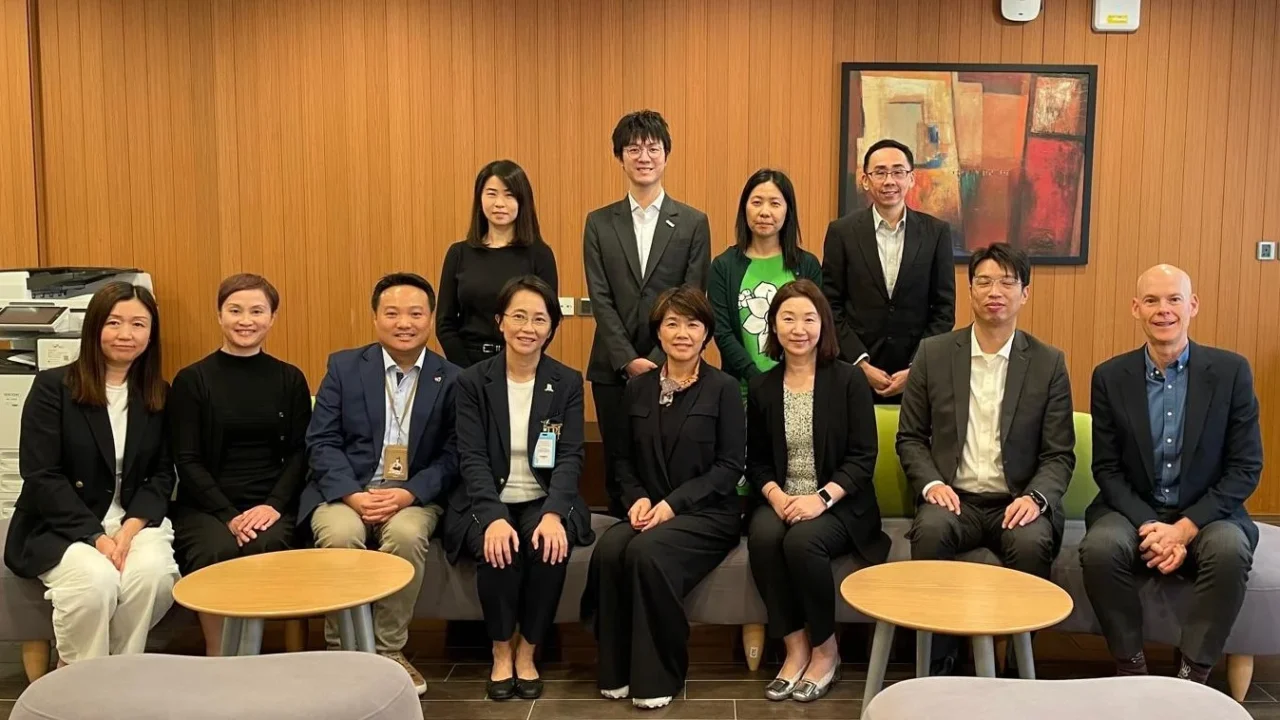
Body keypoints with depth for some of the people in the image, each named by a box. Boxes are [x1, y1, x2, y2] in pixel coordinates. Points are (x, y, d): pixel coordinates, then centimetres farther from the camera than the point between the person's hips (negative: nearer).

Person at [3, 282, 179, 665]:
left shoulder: (159, 395, 7)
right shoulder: (52, 386, -4)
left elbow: (162, 474, 5)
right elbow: (41, 476, -10)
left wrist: (132, 526, -15)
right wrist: (97, 536, -19)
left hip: (135, 520, 3)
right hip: (59, 526, -3)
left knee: (154, 573, -29)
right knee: (97, 580, -32)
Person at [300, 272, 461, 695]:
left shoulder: (452, 380, 4)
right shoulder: (344, 366, 6)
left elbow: (453, 455, -2)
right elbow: (321, 441, 0)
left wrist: (408, 493, -18)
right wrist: (353, 495, -16)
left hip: (414, 497, 0)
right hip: (346, 491, 1)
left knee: (407, 534, -32)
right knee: (339, 535, -31)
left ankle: (389, 652, -11)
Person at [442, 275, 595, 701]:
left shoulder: (568, 383, 2)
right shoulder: (472, 382, -1)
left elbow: (571, 457, -7)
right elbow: (472, 458, -10)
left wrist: (553, 514, -26)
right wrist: (494, 518, -27)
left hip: (545, 502, 1)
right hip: (488, 504, -1)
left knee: (551, 547, -30)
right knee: (500, 550, -31)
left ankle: (527, 652, -7)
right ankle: (501, 652, -6)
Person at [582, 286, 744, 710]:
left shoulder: (723, 389, 0)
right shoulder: (638, 388, 12)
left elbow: (730, 465, -6)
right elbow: (625, 459, 14)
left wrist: (674, 504, -16)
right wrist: (637, 498, -7)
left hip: (706, 513, -3)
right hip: (649, 511, 4)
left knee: (648, 551, -32)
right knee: (609, 549, -28)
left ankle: (657, 675, -15)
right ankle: (616, 669, -12)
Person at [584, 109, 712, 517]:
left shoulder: (693, 223, 4)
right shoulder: (599, 223, 7)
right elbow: (600, 299, 0)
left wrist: (658, 360, -11)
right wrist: (628, 360, -10)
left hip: (671, 368, -1)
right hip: (614, 368, 1)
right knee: (618, 466, 8)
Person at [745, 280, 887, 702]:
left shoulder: (848, 380, -3)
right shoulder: (762, 387, 6)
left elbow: (863, 457, -7)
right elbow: (757, 461, 9)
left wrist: (822, 498, -20)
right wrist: (775, 496, -12)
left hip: (839, 503, -3)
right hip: (782, 500, 3)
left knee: (803, 541, -32)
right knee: (763, 537, -29)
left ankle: (825, 650, -6)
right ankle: (795, 647, -11)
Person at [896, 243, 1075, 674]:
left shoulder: (1049, 364, 5)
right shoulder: (934, 354, 6)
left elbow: (1060, 454, 4)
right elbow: (910, 437, 9)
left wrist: (1035, 497, -16)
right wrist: (931, 484, -9)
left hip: (1018, 503, 0)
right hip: (954, 497, 1)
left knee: (1032, 543, -33)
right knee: (931, 531, -32)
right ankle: (939, 665, -17)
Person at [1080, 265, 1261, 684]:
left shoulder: (1231, 371, -2)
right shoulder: (1110, 377, 1)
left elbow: (1246, 469, -4)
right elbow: (1107, 469, 1)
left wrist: (1184, 528, -16)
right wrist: (1149, 526, -16)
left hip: (1206, 516, 0)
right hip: (1132, 512, 1)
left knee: (1231, 550, -33)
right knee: (1099, 548, -31)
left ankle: (1193, 678, -17)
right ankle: (1131, 669, -12)